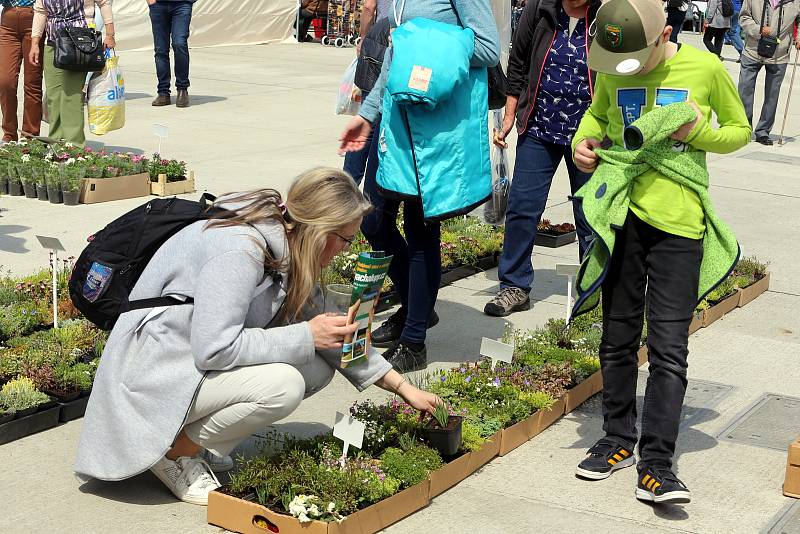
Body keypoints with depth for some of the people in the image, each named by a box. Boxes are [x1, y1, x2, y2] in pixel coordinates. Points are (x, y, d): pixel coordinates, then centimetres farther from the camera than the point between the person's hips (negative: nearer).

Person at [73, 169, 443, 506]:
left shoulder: (285, 248, 3)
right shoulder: (239, 248, -26)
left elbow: (329, 336, 13)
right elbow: (213, 348, -30)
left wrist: (403, 387, 14)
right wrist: (307, 336, -23)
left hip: (198, 361, 9)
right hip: (153, 376, -9)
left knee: (318, 368, -2)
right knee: (282, 385, -28)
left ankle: (197, 440, 5)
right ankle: (174, 451, -7)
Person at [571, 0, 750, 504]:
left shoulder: (705, 68, -6)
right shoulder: (612, 71, 2)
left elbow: (740, 131, 7)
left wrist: (700, 132, -13)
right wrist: (583, 140, 1)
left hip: (678, 222, -3)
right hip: (621, 216, 4)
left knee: (669, 347, -5)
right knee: (618, 339, 12)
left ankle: (657, 464, 0)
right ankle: (619, 441, 27)